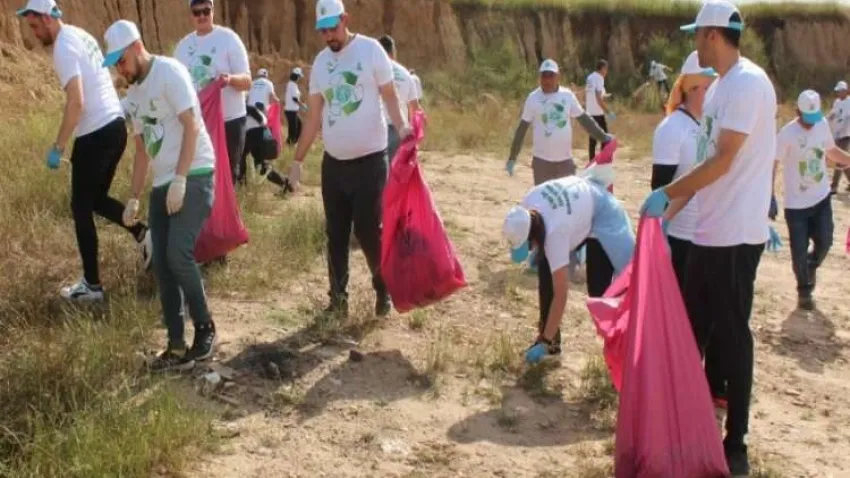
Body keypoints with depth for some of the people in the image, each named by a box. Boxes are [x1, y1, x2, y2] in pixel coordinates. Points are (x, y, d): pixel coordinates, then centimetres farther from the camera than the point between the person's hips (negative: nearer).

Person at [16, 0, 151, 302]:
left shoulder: (64, 48, -15)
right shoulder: (82, 36, 14)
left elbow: (76, 103, -24)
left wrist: (58, 147, -19)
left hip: (95, 134, -9)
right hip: (115, 125, 9)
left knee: (81, 208, 2)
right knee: (96, 199, 22)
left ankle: (92, 285, 7)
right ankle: (143, 234, 7)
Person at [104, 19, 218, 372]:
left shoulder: (169, 72, -9)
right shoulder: (133, 94, 16)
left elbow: (191, 126, -16)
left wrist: (179, 179, -22)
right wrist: (134, 198, 17)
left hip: (193, 177, -8)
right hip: (162, 184, 8)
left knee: (178, 255, -19)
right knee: (162, 265, 3)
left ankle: (205, 329, 0)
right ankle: (176, 347, 9)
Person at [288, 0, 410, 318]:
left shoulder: (370, 49, -7)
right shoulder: (321, 61, 8)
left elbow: (389, 95, -6)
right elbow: (313, 116, 12)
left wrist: (401, 126, -25)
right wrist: (298, 160, 12)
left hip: (369, 159, -5)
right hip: (333, 161, 5)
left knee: (368, 231, -2)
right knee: (336, 233, 9)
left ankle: (384, 292, 17)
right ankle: (338, 297, 19)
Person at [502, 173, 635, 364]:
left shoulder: (554, 232, -43)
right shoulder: (527, 205, -27)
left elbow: (561, 294, -40)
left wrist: (545, 342, -37)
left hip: (602, 215, -7)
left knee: (599, 287, -16)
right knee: (546, 272, -4)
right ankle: (551, 338, 6)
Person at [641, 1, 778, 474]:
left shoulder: (747, 82, -16)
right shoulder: (721, 85, 13)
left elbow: (723, 162, -21)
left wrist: (665, 195, -17)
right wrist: (674, 207, 21)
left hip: (734, 235, -9)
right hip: (710, 231, 9)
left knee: (731, 335, -1)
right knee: (693, 328, 17)